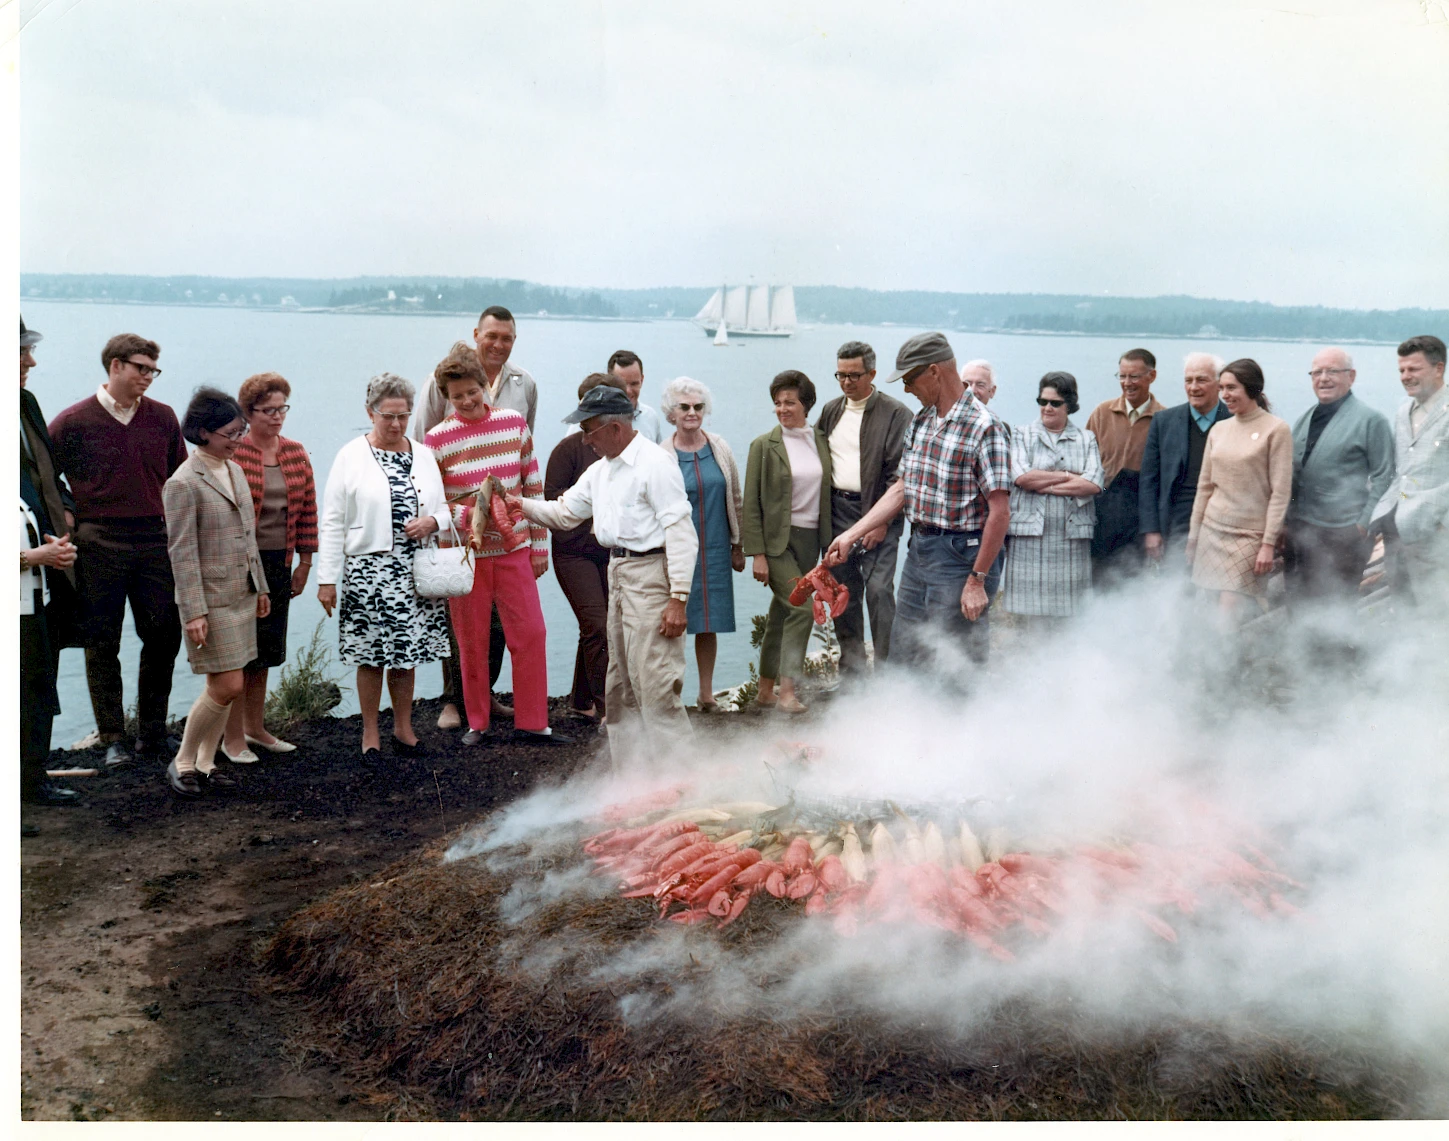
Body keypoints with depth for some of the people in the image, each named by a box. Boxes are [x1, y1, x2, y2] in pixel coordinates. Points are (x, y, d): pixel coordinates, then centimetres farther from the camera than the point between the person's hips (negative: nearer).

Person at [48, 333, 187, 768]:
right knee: (102, 644, 3)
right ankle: (112, 739, 12)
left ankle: (152, 733, 18)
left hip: (155, 540, 3)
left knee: (164, 638, 4)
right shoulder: (74, 422, -2)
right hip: (100, 544, -3)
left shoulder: (163, 418, 7)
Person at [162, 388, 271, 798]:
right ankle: (183, 762, 9)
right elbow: (182, 551, -16)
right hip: (211, 598, -8)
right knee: (228, 686, -8)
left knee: (225, 687, 10)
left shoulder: (235, 471, 9)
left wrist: (260, 587, 18)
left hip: (242, 594, 8)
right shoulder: (184, 483, -15)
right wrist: (193, 611, -18)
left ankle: (206, 764, 21)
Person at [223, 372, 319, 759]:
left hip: (279, 562, 6)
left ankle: (255, 728, 26)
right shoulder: (232, 454, -10)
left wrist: (305, 560, 9)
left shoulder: (295, 453, 8)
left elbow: (307, 508, 11)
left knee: (264, 651, 14)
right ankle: (233, 738, 9)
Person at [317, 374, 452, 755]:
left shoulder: (423, 455, 11)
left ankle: (403, 727, 23)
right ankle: (370, 734, 15)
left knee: (407, 653, 9)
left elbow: (443, 508, 17)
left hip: (414, 572, 3)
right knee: (371, 656, 2)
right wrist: (327, 578, -7)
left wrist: (432, 522, -7)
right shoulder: (351, 456, -1)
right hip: (368, 570, -3)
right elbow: (332, 522, -3)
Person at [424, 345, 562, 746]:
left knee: (531, 633, 0)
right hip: (466, 553, -2)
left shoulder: (514, 423, 2)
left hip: (514, 549, 2)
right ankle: (476, 723, 19)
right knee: (472, 641, 5)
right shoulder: (438, 439, -4)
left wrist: (540, 544, 7)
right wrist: (467, 515, -20)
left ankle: (532, 720, 11)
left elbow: (534, 486, 8)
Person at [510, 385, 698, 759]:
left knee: (655, 685, -11)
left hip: (651, 575, -10)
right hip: (617, 573, 10)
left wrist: (678, 598, -22)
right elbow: (564, 513, 23)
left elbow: (681, 533, -18)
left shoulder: (654, 464, -13)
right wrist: (522, 505, 6)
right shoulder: (600, 470, 15)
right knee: (620, 684, 15)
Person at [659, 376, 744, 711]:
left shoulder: (720, 449, 5)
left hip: (714, 549, 3)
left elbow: (735, 500, 12)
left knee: (709, 622, 8)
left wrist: (737, 546, 13)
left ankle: (707, 692, 19)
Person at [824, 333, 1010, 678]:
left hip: (958, 556, -8)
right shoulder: (920, 421, 11)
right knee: (903, 657, 15)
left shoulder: (983, 427, -16)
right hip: (918, 549, 8)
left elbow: (999, 512, -18)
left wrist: (977, 581, -19)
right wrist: (851, 535, 13)